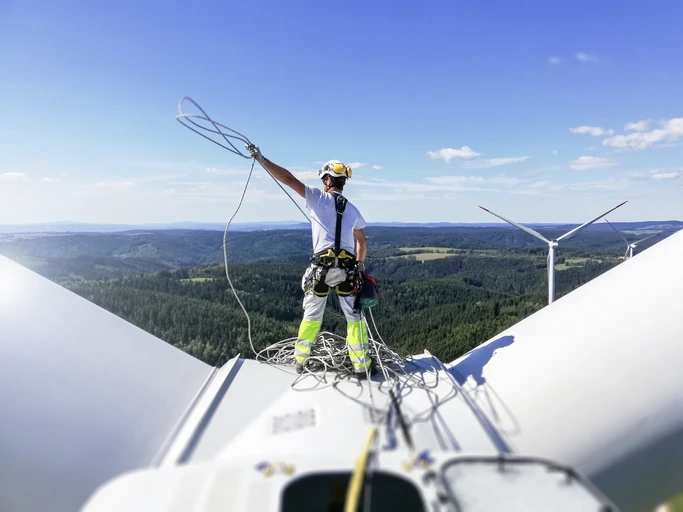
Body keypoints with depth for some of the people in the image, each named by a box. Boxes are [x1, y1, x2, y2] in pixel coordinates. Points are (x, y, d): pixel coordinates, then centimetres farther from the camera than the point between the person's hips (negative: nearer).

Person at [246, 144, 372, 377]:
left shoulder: (318, 197, -1)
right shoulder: (353, 210, 12)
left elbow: (288, 179, -5)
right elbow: (362, 242, 22)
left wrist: (261, 158, 0)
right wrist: (359, 264, 38)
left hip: (321, 268, -2)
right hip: (347, 268, 2)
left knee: (312, 316, 14)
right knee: (354, 317, 10)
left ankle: (299, 361, 26)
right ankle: (362, 365, 13)